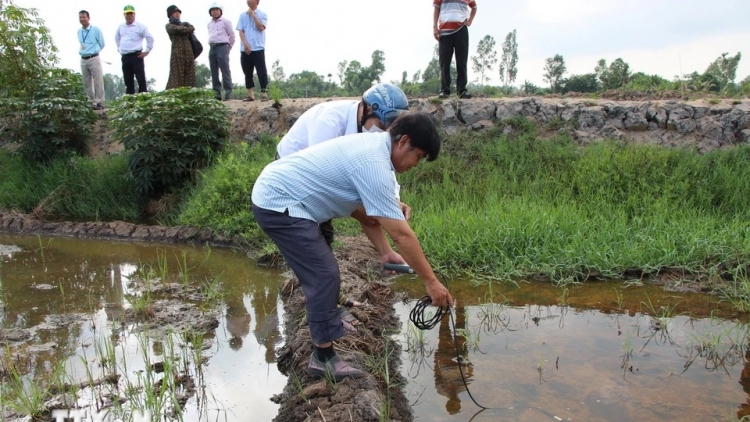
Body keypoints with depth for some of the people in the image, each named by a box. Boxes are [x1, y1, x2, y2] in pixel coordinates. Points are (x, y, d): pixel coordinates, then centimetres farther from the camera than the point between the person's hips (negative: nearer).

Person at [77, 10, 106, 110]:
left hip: (94, 59, -6)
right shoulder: (79, 31, 11)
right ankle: (92, 102, 17)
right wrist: (83, 51, 15)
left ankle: (100, 103, 0)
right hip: (83, 60, 6)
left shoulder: (96, 30, -5)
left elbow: (102, 44, 3)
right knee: (87, 83, 9)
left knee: (98, 82, -5)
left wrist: (93, 52, 10)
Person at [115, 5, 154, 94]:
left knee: (141, 79, -10)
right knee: (128, 80, 8)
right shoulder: (121, 27, 14)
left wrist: (147, 51, -8)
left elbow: (150, 38, -7)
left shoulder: (140, 26, -4)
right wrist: (119, 48, 20)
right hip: (125, 57, 6)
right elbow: (117, 38, 30)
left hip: (136, 56, -6)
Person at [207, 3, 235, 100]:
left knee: (225, 71, -10)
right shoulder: (209, 23, 18)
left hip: (222, 47, -6)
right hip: (212, 48, 6)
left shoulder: (225, 22, 0)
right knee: (214, 72, 3)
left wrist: (229, 48, 4)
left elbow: (232, 35, 1)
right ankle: (217, 93, 5)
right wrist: (212, 45, 15)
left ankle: (228, 93, -11)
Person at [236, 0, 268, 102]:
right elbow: (240, 31, 4)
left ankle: (264, 93, -3)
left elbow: (261, 27, -11)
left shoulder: (262, 14, 4)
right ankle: (250, 94, 12)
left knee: (261, 71, -6)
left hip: (258, 48, -3)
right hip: (245, 48, 3)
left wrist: (253, 15, -6)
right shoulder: (243, 15, 11)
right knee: (247, 72, 6)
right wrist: (245, 44, -9)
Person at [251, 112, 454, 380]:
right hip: (279, 205, -11)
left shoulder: (372, 146, 7)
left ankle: (327, 316, 46)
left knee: (321, 269, 25)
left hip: (273, 193, 11)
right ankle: (323, 357, -2)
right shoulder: (374, 164, -24)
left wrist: (386, 253, 7)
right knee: (324, 275, -11)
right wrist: (431, 282, -15)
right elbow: (401, 234, -23)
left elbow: (366, 212, 13)